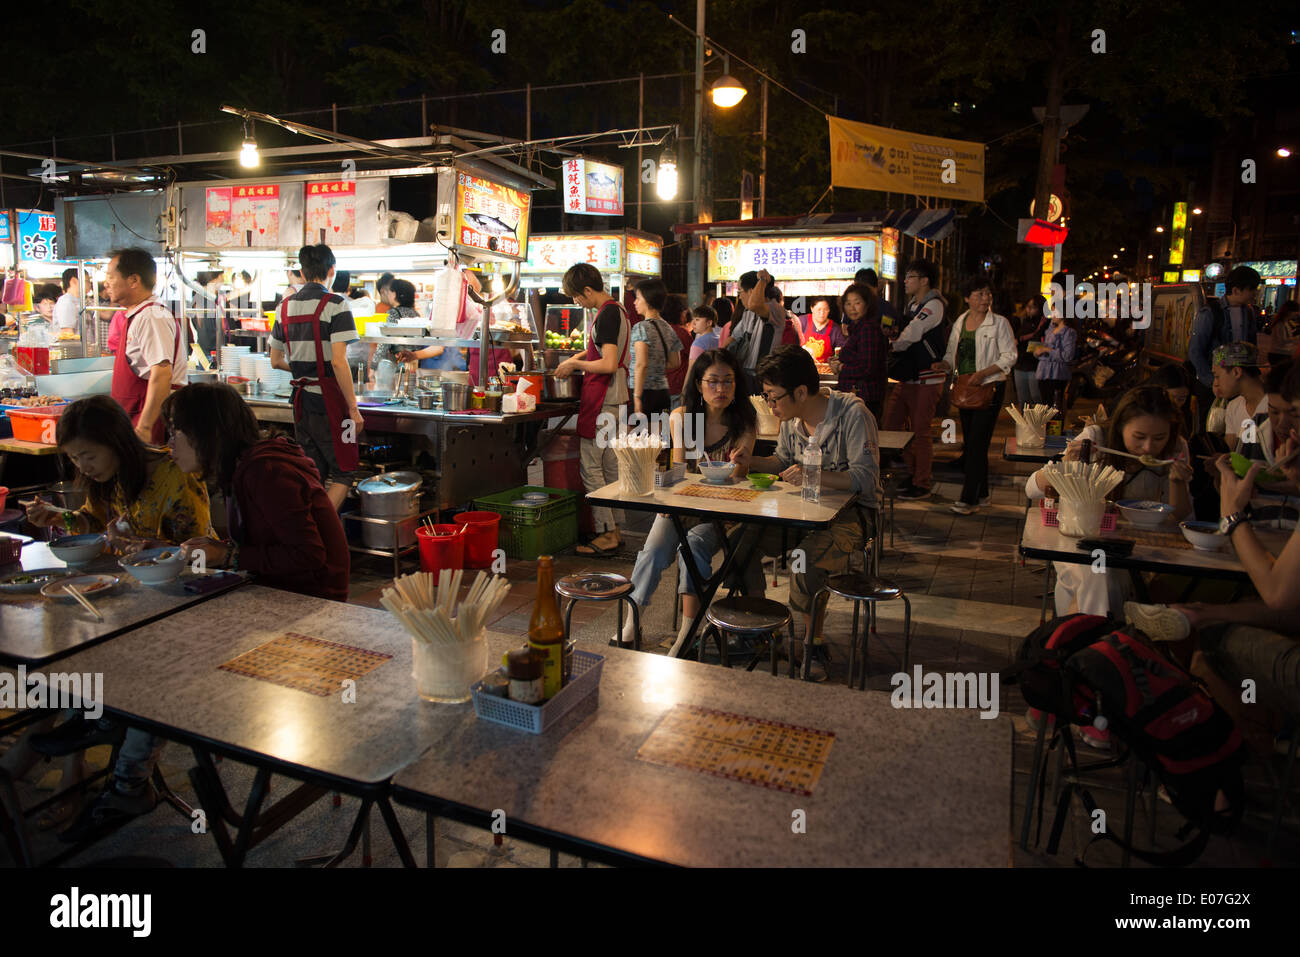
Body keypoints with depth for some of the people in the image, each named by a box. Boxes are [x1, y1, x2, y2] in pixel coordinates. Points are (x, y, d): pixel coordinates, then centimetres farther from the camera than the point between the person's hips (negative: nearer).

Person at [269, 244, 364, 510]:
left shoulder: (286, 306, 9)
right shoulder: (335, 304, -12)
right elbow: (338, 361, -19)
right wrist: (353, 408, -15)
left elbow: (276, 361, 15)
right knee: (342, 473, 4)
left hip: (301, 401, 6)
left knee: (312, 476, 16)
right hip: (329, 402, -6)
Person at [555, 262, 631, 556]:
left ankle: (606, 534, -1)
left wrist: (575, 364, -10)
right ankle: (614, 529, 20)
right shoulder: (615, 310, 15)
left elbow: (608, 364, -22)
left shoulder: (607, 315, -16)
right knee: (610, 466, 13)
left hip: (600, 400, -10)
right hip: (613, 398, 10)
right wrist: (577, 360, 18)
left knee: (591, 466, -5)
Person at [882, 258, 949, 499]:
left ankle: (921, 485, 7)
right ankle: (912, 473, 23)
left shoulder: (933, 305, -11)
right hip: (907, 378, 9)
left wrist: (893, 347, -2)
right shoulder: (913, 305, 17)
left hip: (926, 381, -9)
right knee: (890, 426, 9)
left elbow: (911, 335, -16)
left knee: (920, 432, -4)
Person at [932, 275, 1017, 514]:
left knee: (977, 443, -11)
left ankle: (968, 498, -8)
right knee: (971, 443, 10)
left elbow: (1009, 356, -8)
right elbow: (953, 355, 15)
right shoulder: (960, 322, 10)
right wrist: (942, 365, -7)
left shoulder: (999, 323, -5)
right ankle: (981, 494, 22)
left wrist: (983, 373, -19)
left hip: (990, 387, -6)